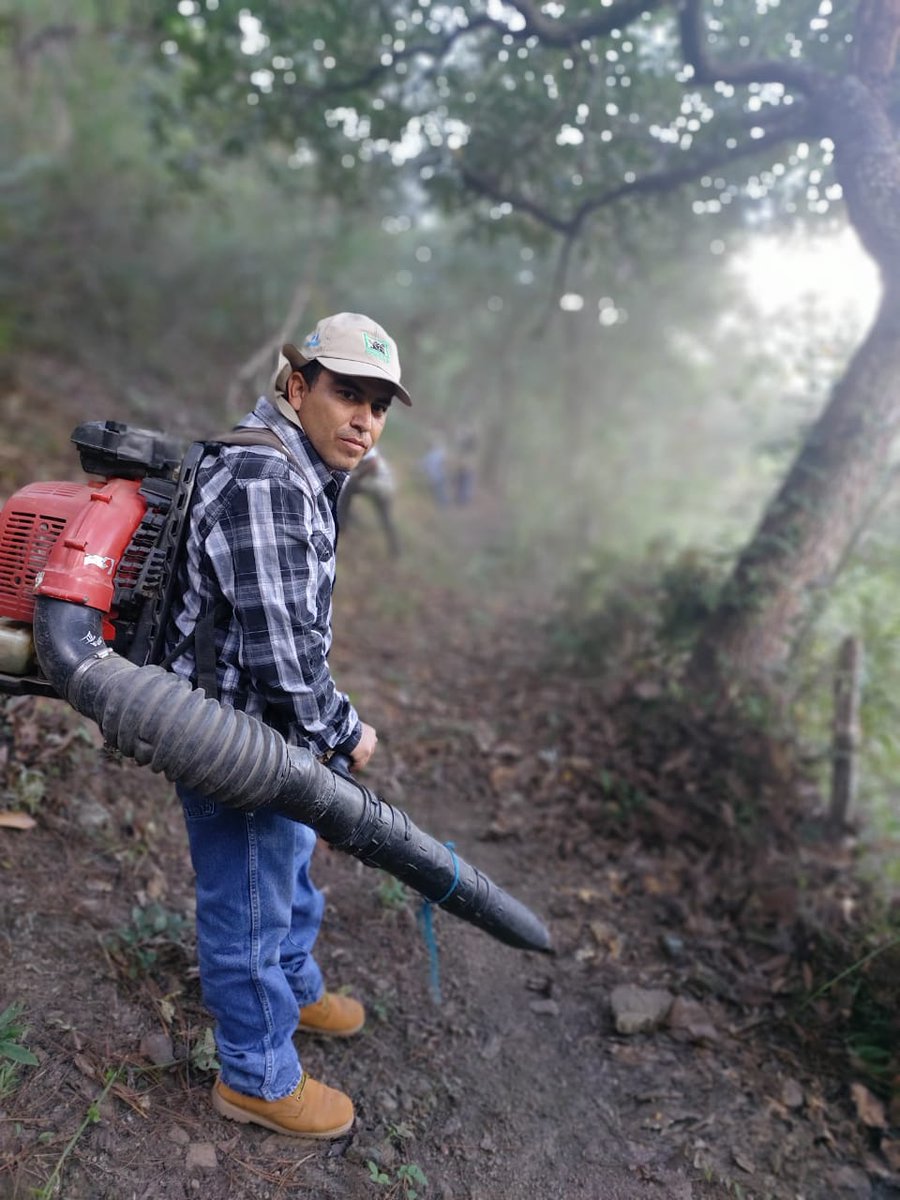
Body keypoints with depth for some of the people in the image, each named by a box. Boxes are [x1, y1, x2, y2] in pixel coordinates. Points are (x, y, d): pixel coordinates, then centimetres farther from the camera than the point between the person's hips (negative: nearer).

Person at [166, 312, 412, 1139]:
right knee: (249, 903, 9)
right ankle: (258, 1078, 32)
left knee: (291, 872, 29)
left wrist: (325, 726, 24)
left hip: (274, 731, 10)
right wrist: (345, 732, -14)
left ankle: (294, 990, 55)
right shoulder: (262, 481, -27)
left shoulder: (298, 472, 8)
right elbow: (279, 649, -29)